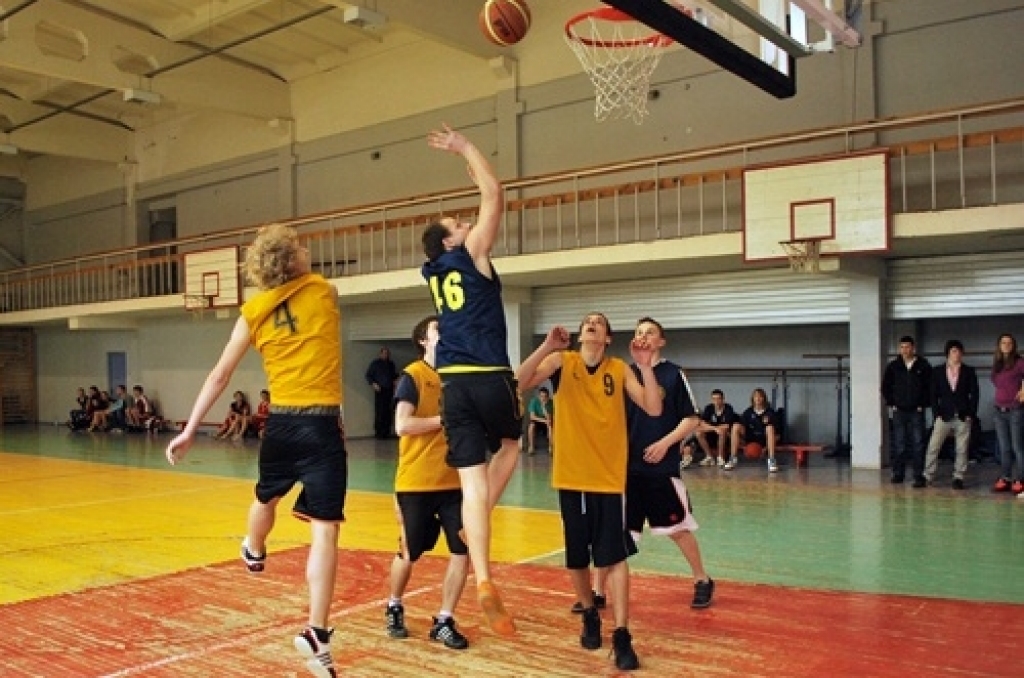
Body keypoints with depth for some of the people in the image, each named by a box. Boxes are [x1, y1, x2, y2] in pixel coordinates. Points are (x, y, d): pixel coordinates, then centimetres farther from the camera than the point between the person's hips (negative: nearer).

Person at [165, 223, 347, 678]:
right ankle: (317, 633, -11)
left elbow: (220, 375, 4)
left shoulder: (253, 311, 4)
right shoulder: (324, 292, 1)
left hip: (281, 422, 3)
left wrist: (189, 430, 8)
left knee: (266, 496, 31)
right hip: (322, 425, -3)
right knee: (324, 529, -6)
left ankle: (254, 553, 61)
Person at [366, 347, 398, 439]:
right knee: (379, 412, -9)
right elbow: (368, 375, 3)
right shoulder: (375, 363, 2)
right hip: (379, 390, -4)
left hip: (389, 390, 4)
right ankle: (378, 433, -4)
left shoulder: (391, 363, 14)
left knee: (388, 412, 0)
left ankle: (387, 432, 7)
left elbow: (395, 375, 25)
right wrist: (373, 384, -11)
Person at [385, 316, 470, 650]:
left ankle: (443, 622, 15)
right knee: (410, 553, 10)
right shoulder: (412, 375, -9)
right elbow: (402, 425, -19)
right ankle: (394, 608, 37)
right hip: (416, 483, -5)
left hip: (454, 481, 5)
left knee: (463, 551, -1)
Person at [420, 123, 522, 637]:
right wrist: (467, 148, 9)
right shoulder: (471, 255, 2)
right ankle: (477, 524, 15)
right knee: (509, 445, 26)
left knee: (473, 482, 0)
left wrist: (471, 171, 36)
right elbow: (494, 197, 1)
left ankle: (483, 580, -8)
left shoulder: (435, 273, 18)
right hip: (490, 379, -4)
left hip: (453, 384, 5)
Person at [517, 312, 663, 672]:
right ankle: (590, 616, 35)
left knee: (614, 557, -5)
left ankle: (621, 636, 3)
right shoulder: (561, 361, 0)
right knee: (577, 558, 12)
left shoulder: (620, 369, 3)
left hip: (609, 478, -1)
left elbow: (653, 409, -5)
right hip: (571, 476, 1)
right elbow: (519, 383, -15)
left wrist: (645, 366, -16)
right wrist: (547, 346, -25)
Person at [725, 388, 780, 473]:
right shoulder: (748, 412, 0)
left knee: (770, 427, -32)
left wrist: (766, 447, -20)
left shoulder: (770, 412, -7)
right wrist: (743, 444, -16)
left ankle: (771, 460, -33)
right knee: (736, 426, -21)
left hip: (764, 440, -2)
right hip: (750, 439, 2)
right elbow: (741, 428, -1)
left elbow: (775, 433, -8)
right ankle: (733, 459, -19)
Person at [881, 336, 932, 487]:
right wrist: (890, 404, 3)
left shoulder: (923, 366, 0)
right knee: (899, 445, 6)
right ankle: (898, 474, 14)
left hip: (916, 411, -2)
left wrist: (923, 405, -5)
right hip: (898, 411, 2)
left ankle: (919, 476, -3)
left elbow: (929, 387, 1)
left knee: (918, 444, -5)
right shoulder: (893, 366, 5)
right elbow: (885, 387, 11)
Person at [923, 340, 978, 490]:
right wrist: (936, 414, -3)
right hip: (944, 416, 0)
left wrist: (971, 414, -5)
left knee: (961, 450, 1)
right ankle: (927, 476, 2)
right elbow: (934, 394, 5)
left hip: (963, 417, 0)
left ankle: (958, 478, 9)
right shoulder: (937, 371, 6)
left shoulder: (969, 372, 6)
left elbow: (974, 394, 4)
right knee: (933, 447, -4)